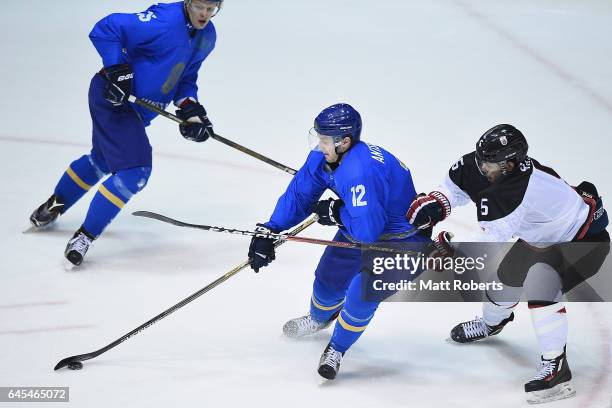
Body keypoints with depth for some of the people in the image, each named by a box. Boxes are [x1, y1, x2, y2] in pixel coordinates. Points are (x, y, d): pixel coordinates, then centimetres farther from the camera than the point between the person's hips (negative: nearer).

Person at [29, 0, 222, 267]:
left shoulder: (207, 37, 2)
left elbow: (184, 77, 13)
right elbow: (105, 29, -25)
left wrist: (190, 107, -4)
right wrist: (118, 69, -29)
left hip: (136, 108, 10)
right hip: (114, 97, -10)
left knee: (102, 160, 28)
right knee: (135, 170, -18)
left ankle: (52, 207, 49)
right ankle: (84, 237, -9)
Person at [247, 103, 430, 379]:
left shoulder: (361, 172, -40)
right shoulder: (322, 157, -13)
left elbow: (366, 230, -41)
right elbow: (298, 196, -1)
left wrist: (335, 213, -24)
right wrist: (268, 232, -8)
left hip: (399, 240, -9)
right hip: (359, 225, 9)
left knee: (362, 292, -21)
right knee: (329, 279, 16)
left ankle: (337, 348, 5)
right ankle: (319, 318, 52)